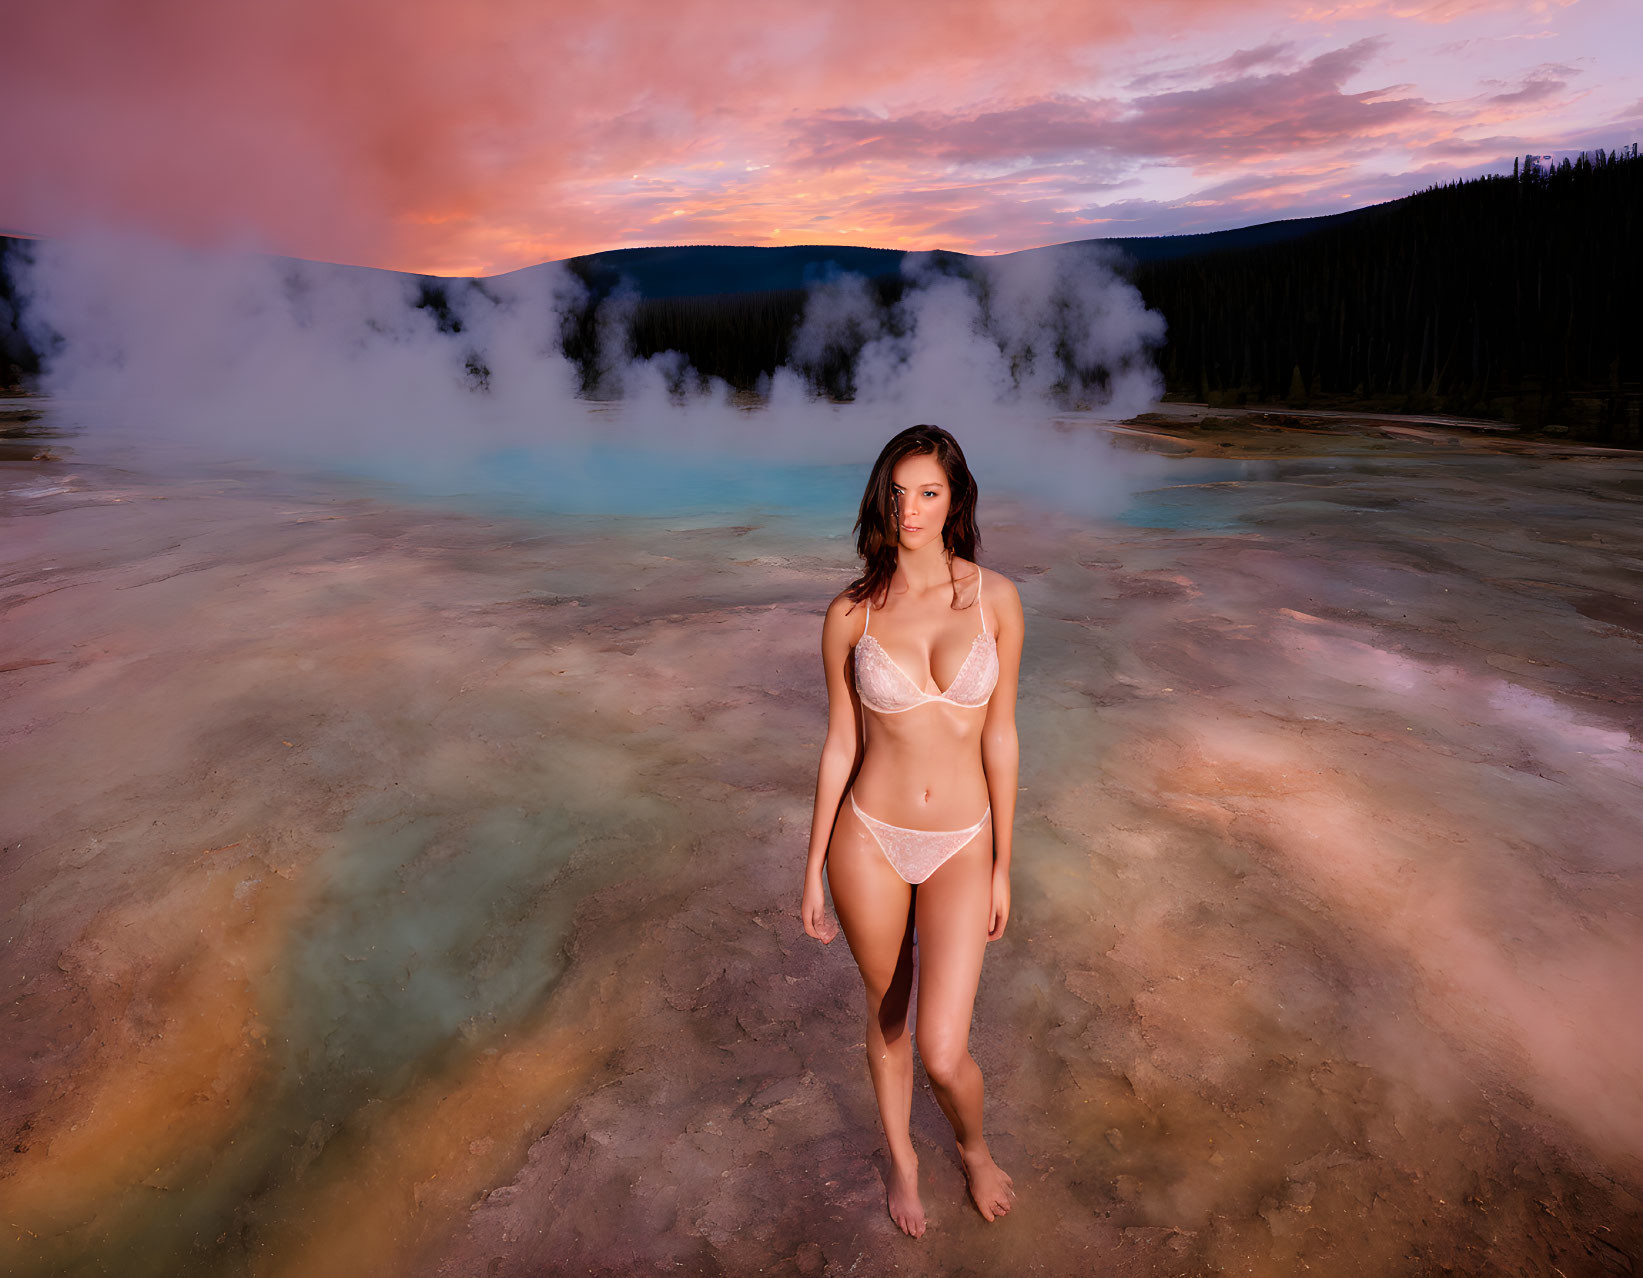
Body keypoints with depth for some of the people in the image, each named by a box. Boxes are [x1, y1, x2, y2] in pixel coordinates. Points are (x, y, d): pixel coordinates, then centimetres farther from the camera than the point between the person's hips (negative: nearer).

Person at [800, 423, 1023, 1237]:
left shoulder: (995, 599, -6)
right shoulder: (851, 613, -6)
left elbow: (999, 736, -1)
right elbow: (840, 744, 0)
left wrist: (1002, 866, 3)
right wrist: (814, 870, 3)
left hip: (961, 845, 0)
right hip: (870, 839, 1)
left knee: (942, 1052, -3)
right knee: (886, 1016, 19)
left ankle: (972, 1144, 34)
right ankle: (901, 1156, 49)